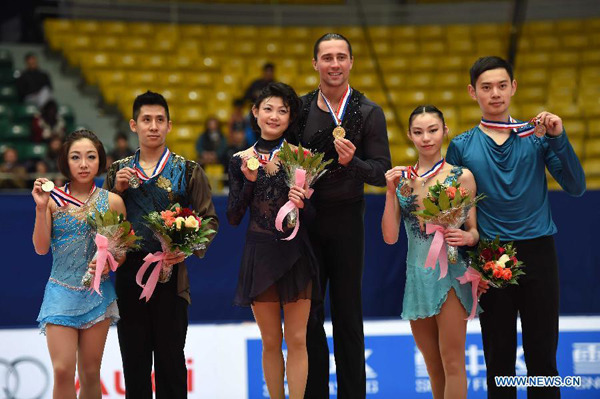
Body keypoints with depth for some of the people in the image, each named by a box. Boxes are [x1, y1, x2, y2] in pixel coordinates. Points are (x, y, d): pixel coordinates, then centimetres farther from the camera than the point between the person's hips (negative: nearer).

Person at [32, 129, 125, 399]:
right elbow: (41, 248, -4)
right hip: (61, 293, -1)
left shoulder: (112, 201, 1)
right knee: (63, 371, -11)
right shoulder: (53, 199, 0)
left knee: (90, 374, 6)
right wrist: (41, 207, -14)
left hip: (98, 293, 1)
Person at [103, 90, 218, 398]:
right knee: (133, 356, 5)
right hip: (129, 272, 2)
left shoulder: (188, 171, 4)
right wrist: (118, 190, -3)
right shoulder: (119, 171, 11)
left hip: (171, 271, -2)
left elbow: (209, 220, 1)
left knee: (170, 355, 1)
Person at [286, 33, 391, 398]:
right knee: (307, 316, 5)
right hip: (305, 216, 2)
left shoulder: (369, 113, -2)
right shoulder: (300, 108, 5)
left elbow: (381, 173, -5)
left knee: (348, 316, 3)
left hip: (346, 219, -2)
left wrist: (352, 161, -23)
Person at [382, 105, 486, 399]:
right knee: (432, 365, 13)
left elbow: (474, 230, 1)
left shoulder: (461, 176, -1)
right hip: (416, 274, 4)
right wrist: (391, 192, -8)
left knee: (452, 363, -7)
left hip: (450, 272, -4)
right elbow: (390, 237, 1)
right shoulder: (400, 178, 8)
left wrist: (467, 237, -21)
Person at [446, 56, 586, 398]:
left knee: (543, 354, 3)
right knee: (499, 357, 7)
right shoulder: (462, 146, 5)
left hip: (537, 254, 0)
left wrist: (559, 138, -11)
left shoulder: (536, 137, 5)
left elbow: (576, 187, -1)